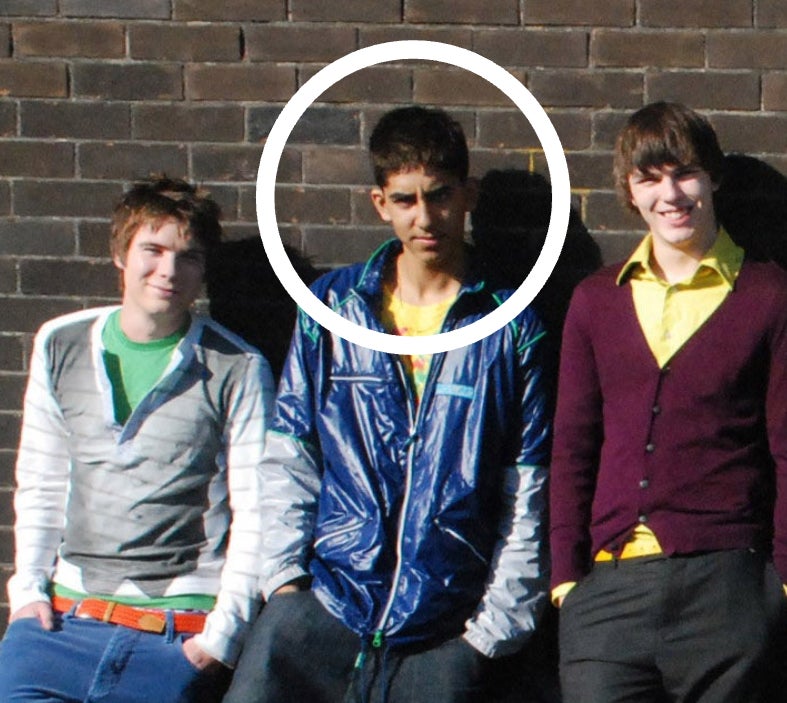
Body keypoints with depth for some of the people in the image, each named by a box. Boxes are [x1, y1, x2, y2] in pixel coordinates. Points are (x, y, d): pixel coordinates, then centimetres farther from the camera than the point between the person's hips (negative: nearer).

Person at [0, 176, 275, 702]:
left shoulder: (238, 372, 0)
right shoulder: (60, 346, 11)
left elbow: (255, 514, -2)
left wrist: (222, 634, -8)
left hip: (178, 636, -3)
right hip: (60, 619, 3)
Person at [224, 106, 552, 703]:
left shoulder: (511, 331, 5)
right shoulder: (331, 307, 10)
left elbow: (526, 501, 4)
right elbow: (289, 458, 11)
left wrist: (494, 628, -1)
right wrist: (283, 574, 0)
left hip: (444, 630, -1)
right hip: (322, 603, 1)